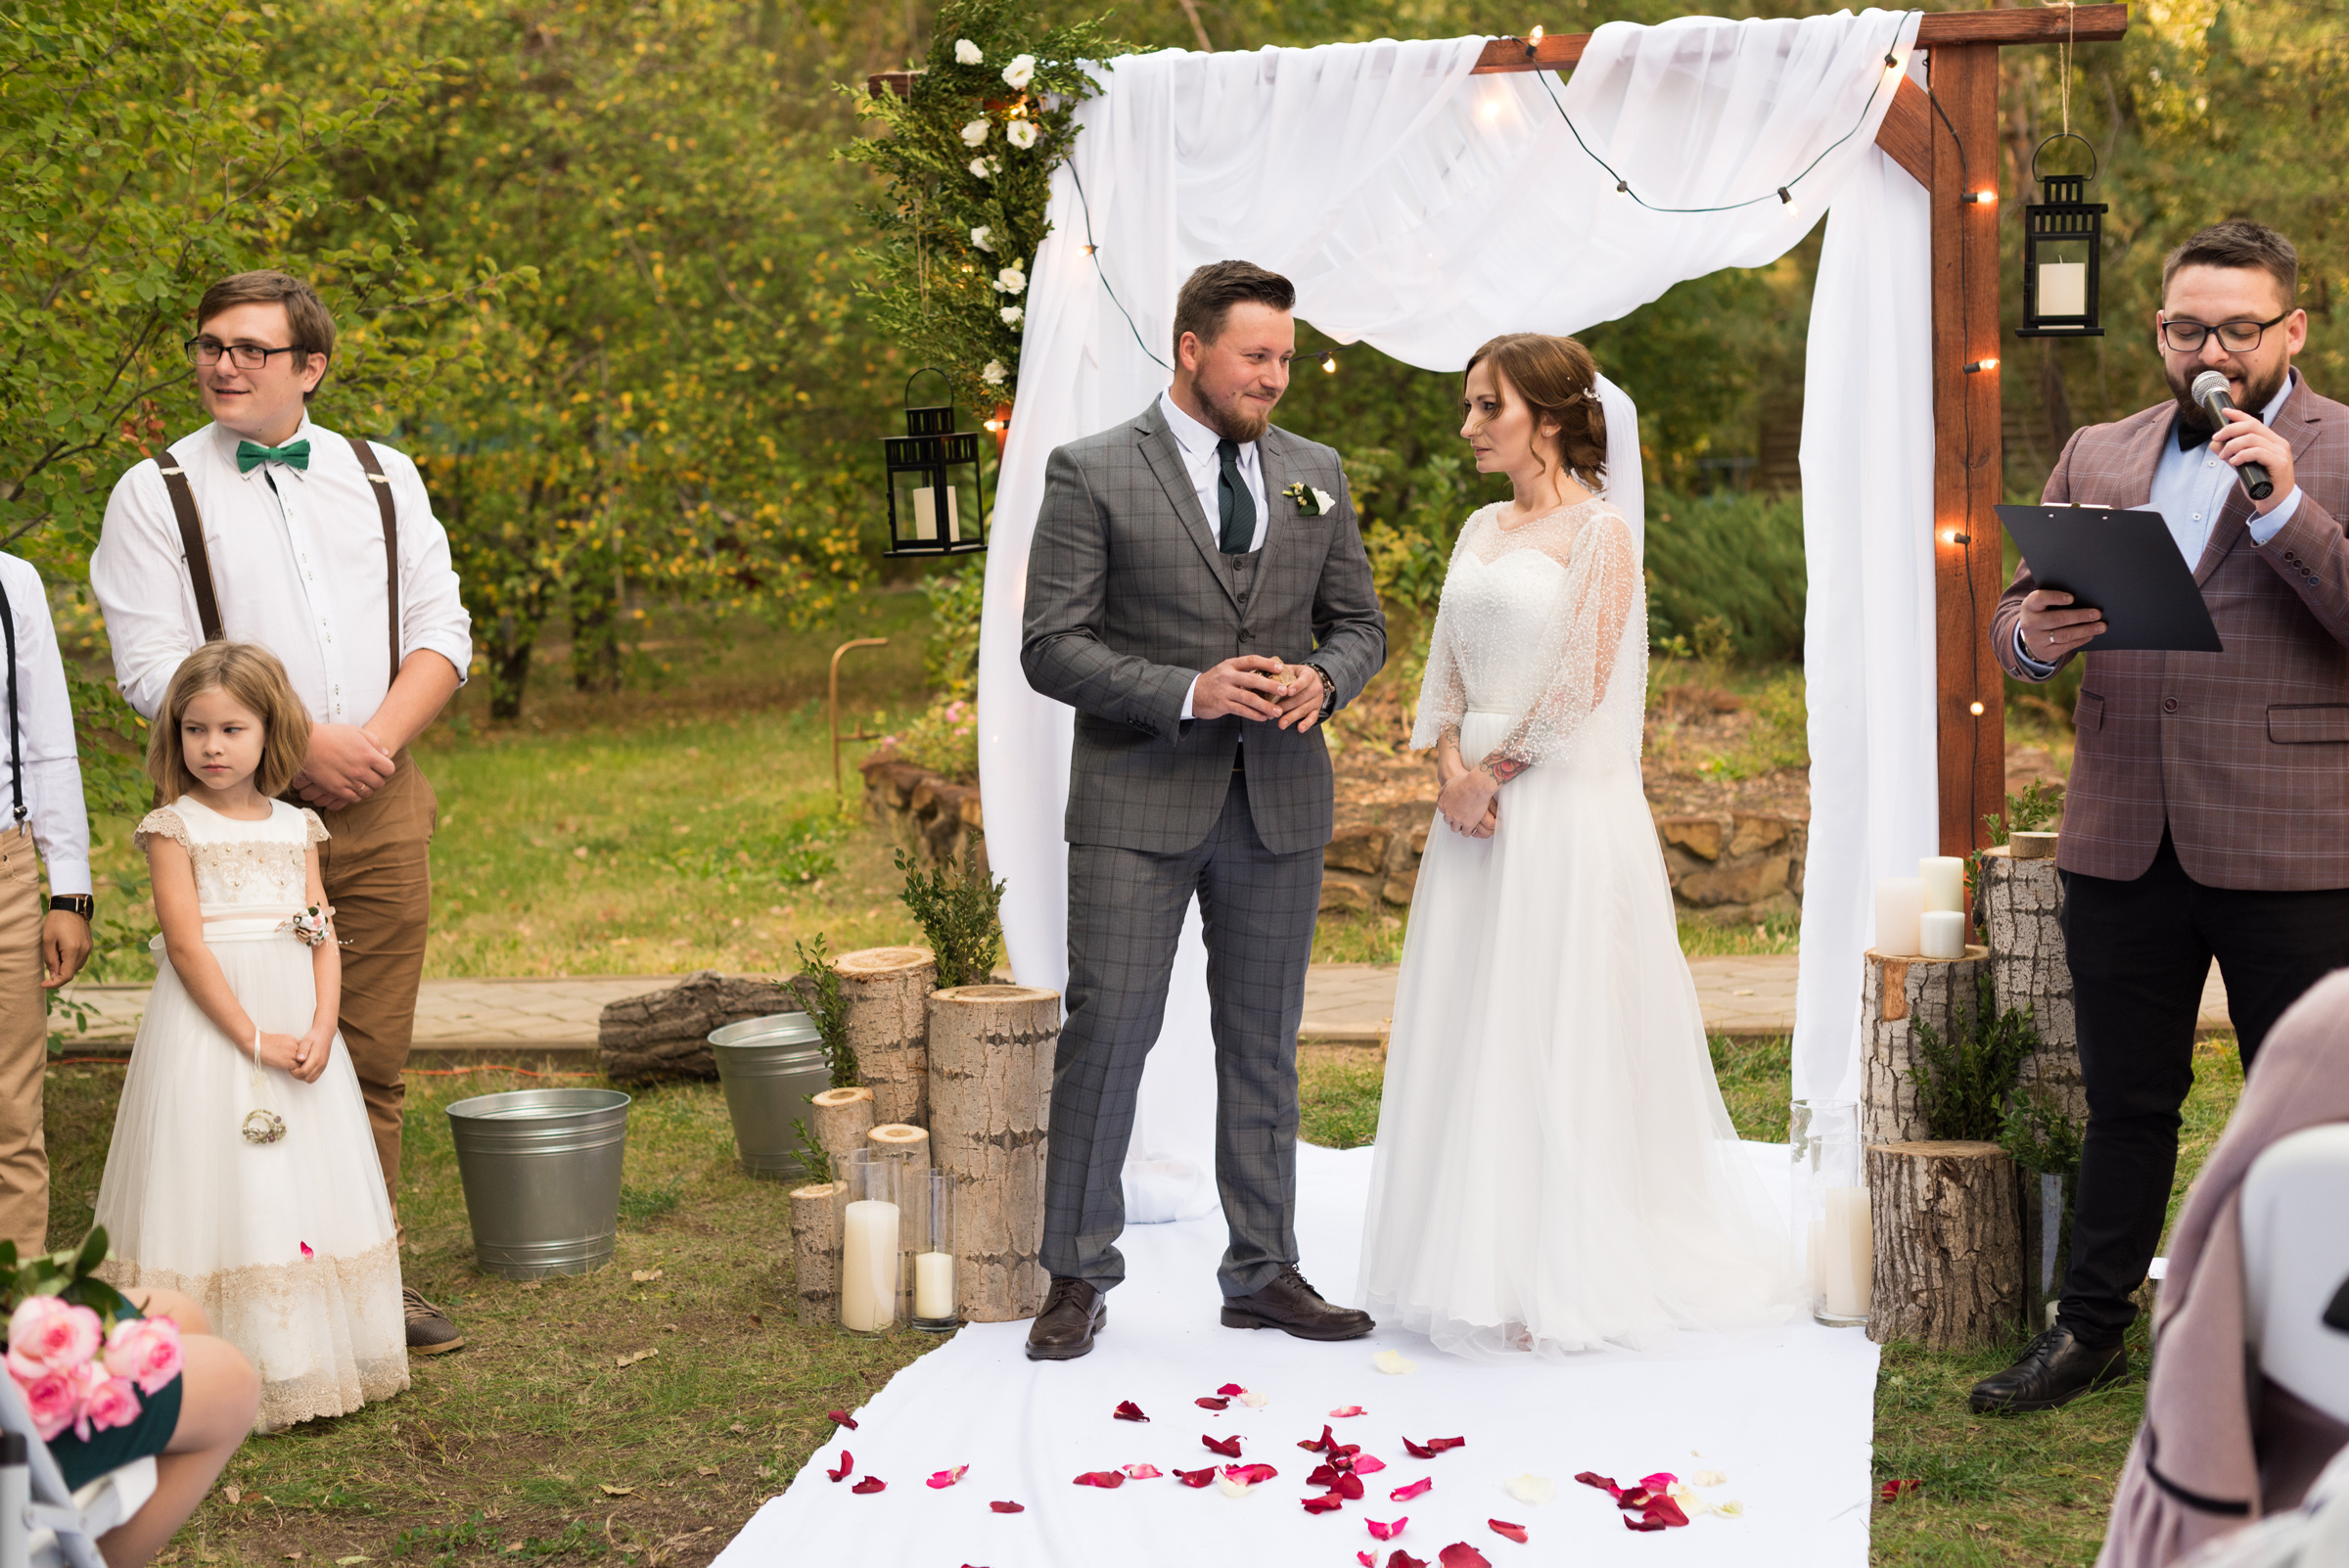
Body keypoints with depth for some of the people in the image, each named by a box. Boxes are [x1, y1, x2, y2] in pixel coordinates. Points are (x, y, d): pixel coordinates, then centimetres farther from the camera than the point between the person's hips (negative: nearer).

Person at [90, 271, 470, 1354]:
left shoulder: (384, 478, 12)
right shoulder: (156, 492, 2)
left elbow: (441, 631, 8)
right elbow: (152, 668, -6)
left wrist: (377, 736, -9)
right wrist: (303, 744, -14)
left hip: (378, 805, 3)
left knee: (373, 1054, 6)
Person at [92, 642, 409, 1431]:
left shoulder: (295, 827, 9)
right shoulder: (175, 827, -4)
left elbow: (323, 937, 5)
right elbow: (186, 946, -11)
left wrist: (319, 1031, -10)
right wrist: (253, 1039, -17)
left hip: (299, 1028, 5)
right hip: (208, 1029, -5)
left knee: (307, 1184, 7)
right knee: (221, 1187, -4)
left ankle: (309, 1358, 17)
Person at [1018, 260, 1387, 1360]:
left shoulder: (1315, 474, 10)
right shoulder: (1091, 473, -4)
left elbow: (1361, 623, 14)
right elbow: (1051, 644, -8)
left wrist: (1323, 679, -9)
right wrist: (1187, 692, -20)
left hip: (1280, 803, 4)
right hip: (1138, 804, -4)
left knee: (1264, 1044, 11)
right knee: (1107, 1031, -2)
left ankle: (1263, 1273, 22)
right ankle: (1077, 1276, 11)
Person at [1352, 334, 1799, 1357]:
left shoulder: (1600, 532, -7)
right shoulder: (1480, 529, 14)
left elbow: (1581, 683, -13)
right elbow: (1446, 668, 13)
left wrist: (1495, 769, -9)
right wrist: (1451, 764, -2)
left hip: (1564, 811, -7)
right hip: (1479, 808, 7)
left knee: (1558, 1033, -3)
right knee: (1469, 1032, 8)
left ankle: (1566, 1280, 6)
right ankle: (1486, 1263, 18)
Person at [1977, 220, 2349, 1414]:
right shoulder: (2096, 456, 13)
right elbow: (2013, 619, 14)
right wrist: (2032, 634, -8)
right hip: (2122, 847, 4)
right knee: (2126, 1103, 15)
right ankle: (2091, 1328, 27)